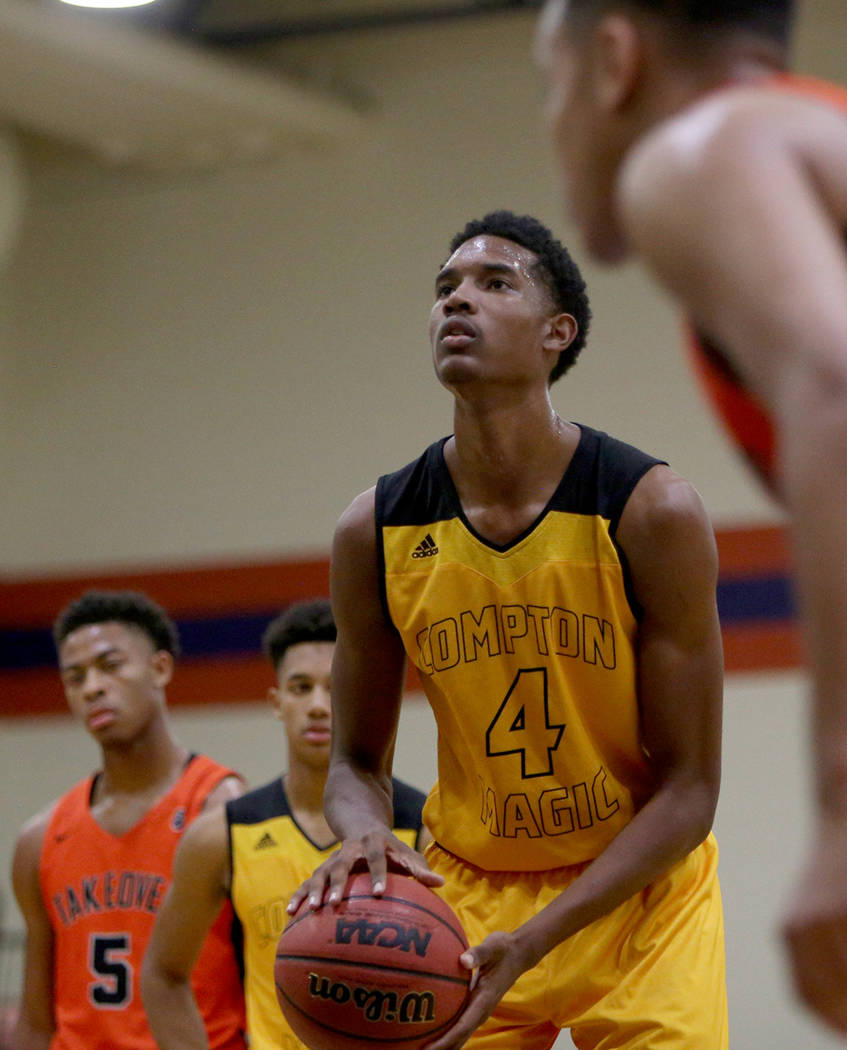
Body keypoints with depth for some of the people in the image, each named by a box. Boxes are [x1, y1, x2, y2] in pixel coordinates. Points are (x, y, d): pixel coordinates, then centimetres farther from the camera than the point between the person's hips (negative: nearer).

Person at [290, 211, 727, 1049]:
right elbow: (356, 760, 4)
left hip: (636, 887, -2)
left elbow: (689, 786, -14)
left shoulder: (652, 510, -16)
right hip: (465, 889, 2)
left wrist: (531, 943, -24)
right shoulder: (375, 531, -7)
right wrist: (363, 838, -21)